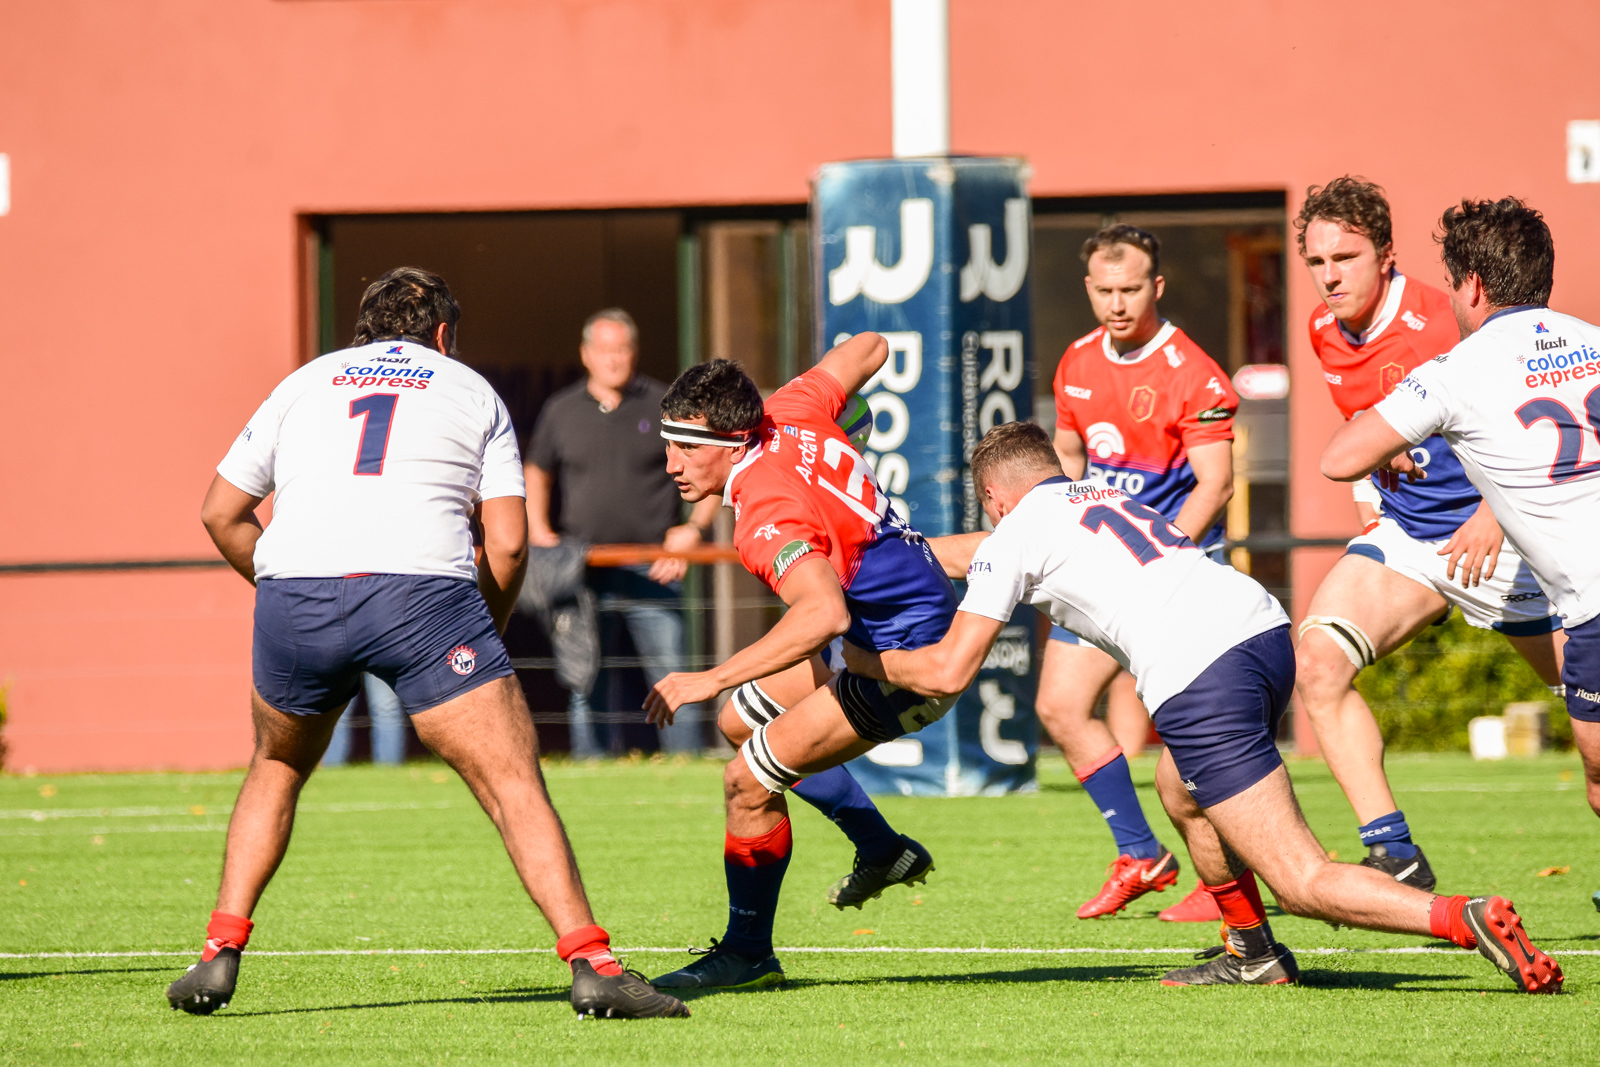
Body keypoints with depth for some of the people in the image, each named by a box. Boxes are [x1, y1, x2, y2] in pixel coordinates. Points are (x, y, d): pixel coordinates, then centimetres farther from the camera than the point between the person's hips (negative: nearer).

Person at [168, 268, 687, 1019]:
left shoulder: (304, 382, 27)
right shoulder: (473, 393, 22)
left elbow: (220, 514, 24)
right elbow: (508, 543, 11)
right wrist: (484, 632, 25)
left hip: (293, 591, 3)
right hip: (422, 590, -2)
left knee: (277, 767, 28)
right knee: (514, 784, 0)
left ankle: (220, 952, 18)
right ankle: (591, 966, -12)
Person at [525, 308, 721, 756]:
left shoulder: (663, 405, 4)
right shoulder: (561, 411, 10)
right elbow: (536, 474, 23)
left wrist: (695, 527, -5)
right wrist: (539, 531, 8)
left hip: (651, 568, -2)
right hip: (582, 569, 2)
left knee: (671, 678, -5)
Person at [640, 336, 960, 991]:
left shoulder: (767, 516, -31)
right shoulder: (789, 413, -6)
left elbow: (825, 614, -48)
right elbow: (869, 349, 11)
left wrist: (712, 680, -46)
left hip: (907, 658, -11)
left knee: (749, 782, -12)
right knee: (744, 714, 26)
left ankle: (747, 955, 5)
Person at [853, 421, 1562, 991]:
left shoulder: (1014, 534, 13)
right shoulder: (1102, 495, 34)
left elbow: (948, 672, 11)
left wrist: (864, 658, 27)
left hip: (1199, 677, -8)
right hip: (1262, 625, 8)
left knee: (1302, 882, -10)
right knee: (1179, 789, 35)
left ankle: (1467, 920, -29)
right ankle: (1253, 955, 34)